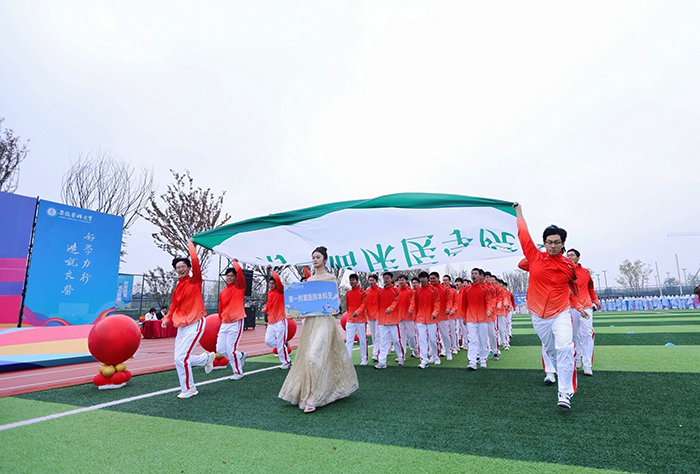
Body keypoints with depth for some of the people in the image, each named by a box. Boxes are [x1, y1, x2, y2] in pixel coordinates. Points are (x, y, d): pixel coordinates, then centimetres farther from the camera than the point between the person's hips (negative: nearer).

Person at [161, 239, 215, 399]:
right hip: (181, 326, 8)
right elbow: (174, 305, 19)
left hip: (195, 324, -8)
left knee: (182, 358, -12)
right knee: (179, 360, 8)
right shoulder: (178, 286, 12)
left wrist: (190, 245, -6)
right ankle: (207, 358, 29)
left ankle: (188, 389, 9)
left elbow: (195, 261, -19)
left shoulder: (194, 281, -6)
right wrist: (167, 318, 2)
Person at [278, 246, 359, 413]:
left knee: (315, 356, -14)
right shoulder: (309, 280, 15)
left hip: (324, 319, -6)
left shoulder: (331, 278, 0)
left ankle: (312, 399, -8)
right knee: (307, 356, 8)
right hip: (310, 320, 6)